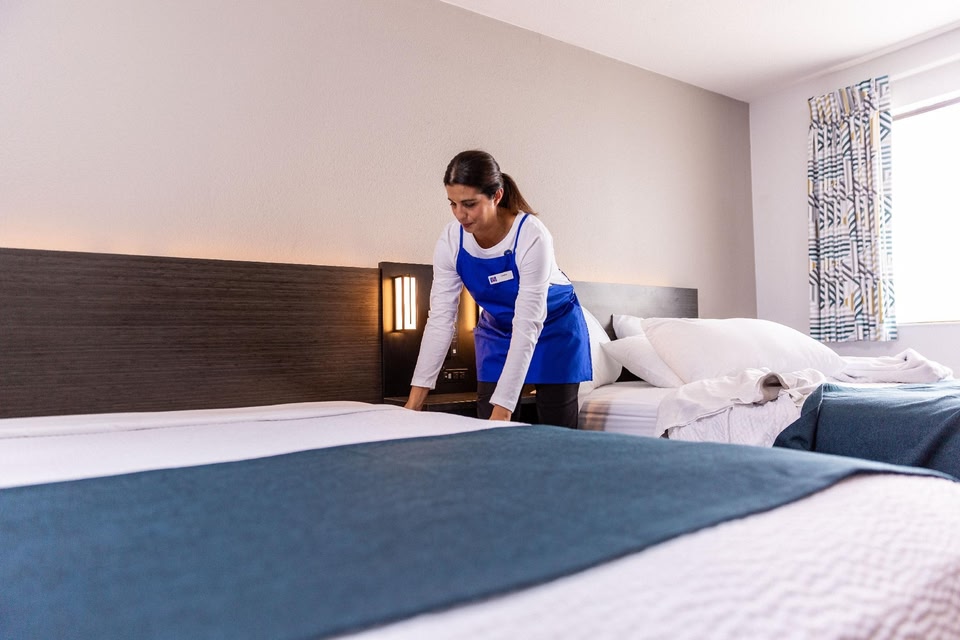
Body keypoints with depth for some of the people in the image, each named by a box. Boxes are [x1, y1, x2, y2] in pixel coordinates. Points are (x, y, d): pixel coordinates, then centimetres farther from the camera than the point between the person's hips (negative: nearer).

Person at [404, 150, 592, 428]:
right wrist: (415, 399, -23)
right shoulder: (451, 239, -21)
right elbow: (440, 319, -19)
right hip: (497, 331, 4)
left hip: (553, 327, -3)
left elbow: (527, 327, -35)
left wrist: (503, 407, -40)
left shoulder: (532, 236, -34)